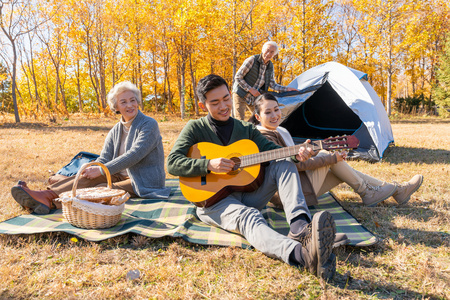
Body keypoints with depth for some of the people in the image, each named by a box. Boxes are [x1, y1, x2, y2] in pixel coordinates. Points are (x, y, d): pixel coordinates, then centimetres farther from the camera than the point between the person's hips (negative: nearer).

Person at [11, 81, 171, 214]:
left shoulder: (149, 125, -12)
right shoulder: (116, 130, 11)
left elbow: (134, 155, -22)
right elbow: (103, 159, 3)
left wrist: (101, 170, -24)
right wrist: (93, 168, -21)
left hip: (146, 184, -6)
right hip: (125, 176, 7)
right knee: (90, 177, -18)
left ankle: (49, 199, -32)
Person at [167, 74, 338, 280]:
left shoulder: (246, 129, 14)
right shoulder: (195, 129, 1)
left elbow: (270, 149, 0)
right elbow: (172, 164, -9)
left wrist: (296, 153, -21)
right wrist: (209, 165, -23)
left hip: (247, 193, 5)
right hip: (214, 199, -5)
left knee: (284, 164, -16)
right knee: (248, 217, -37)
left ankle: (301, 225, -39)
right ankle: (303, 255, -65)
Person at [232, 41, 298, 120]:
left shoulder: (270, 66, 3)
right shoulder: (252, 60, -16)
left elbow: (272, 85, 11)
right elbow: (238, 77, -15)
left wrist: (286, 89, 0)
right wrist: (251, 90, -18)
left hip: (254, 98, 6)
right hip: (240, 95, -6)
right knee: (240, 121, -11)